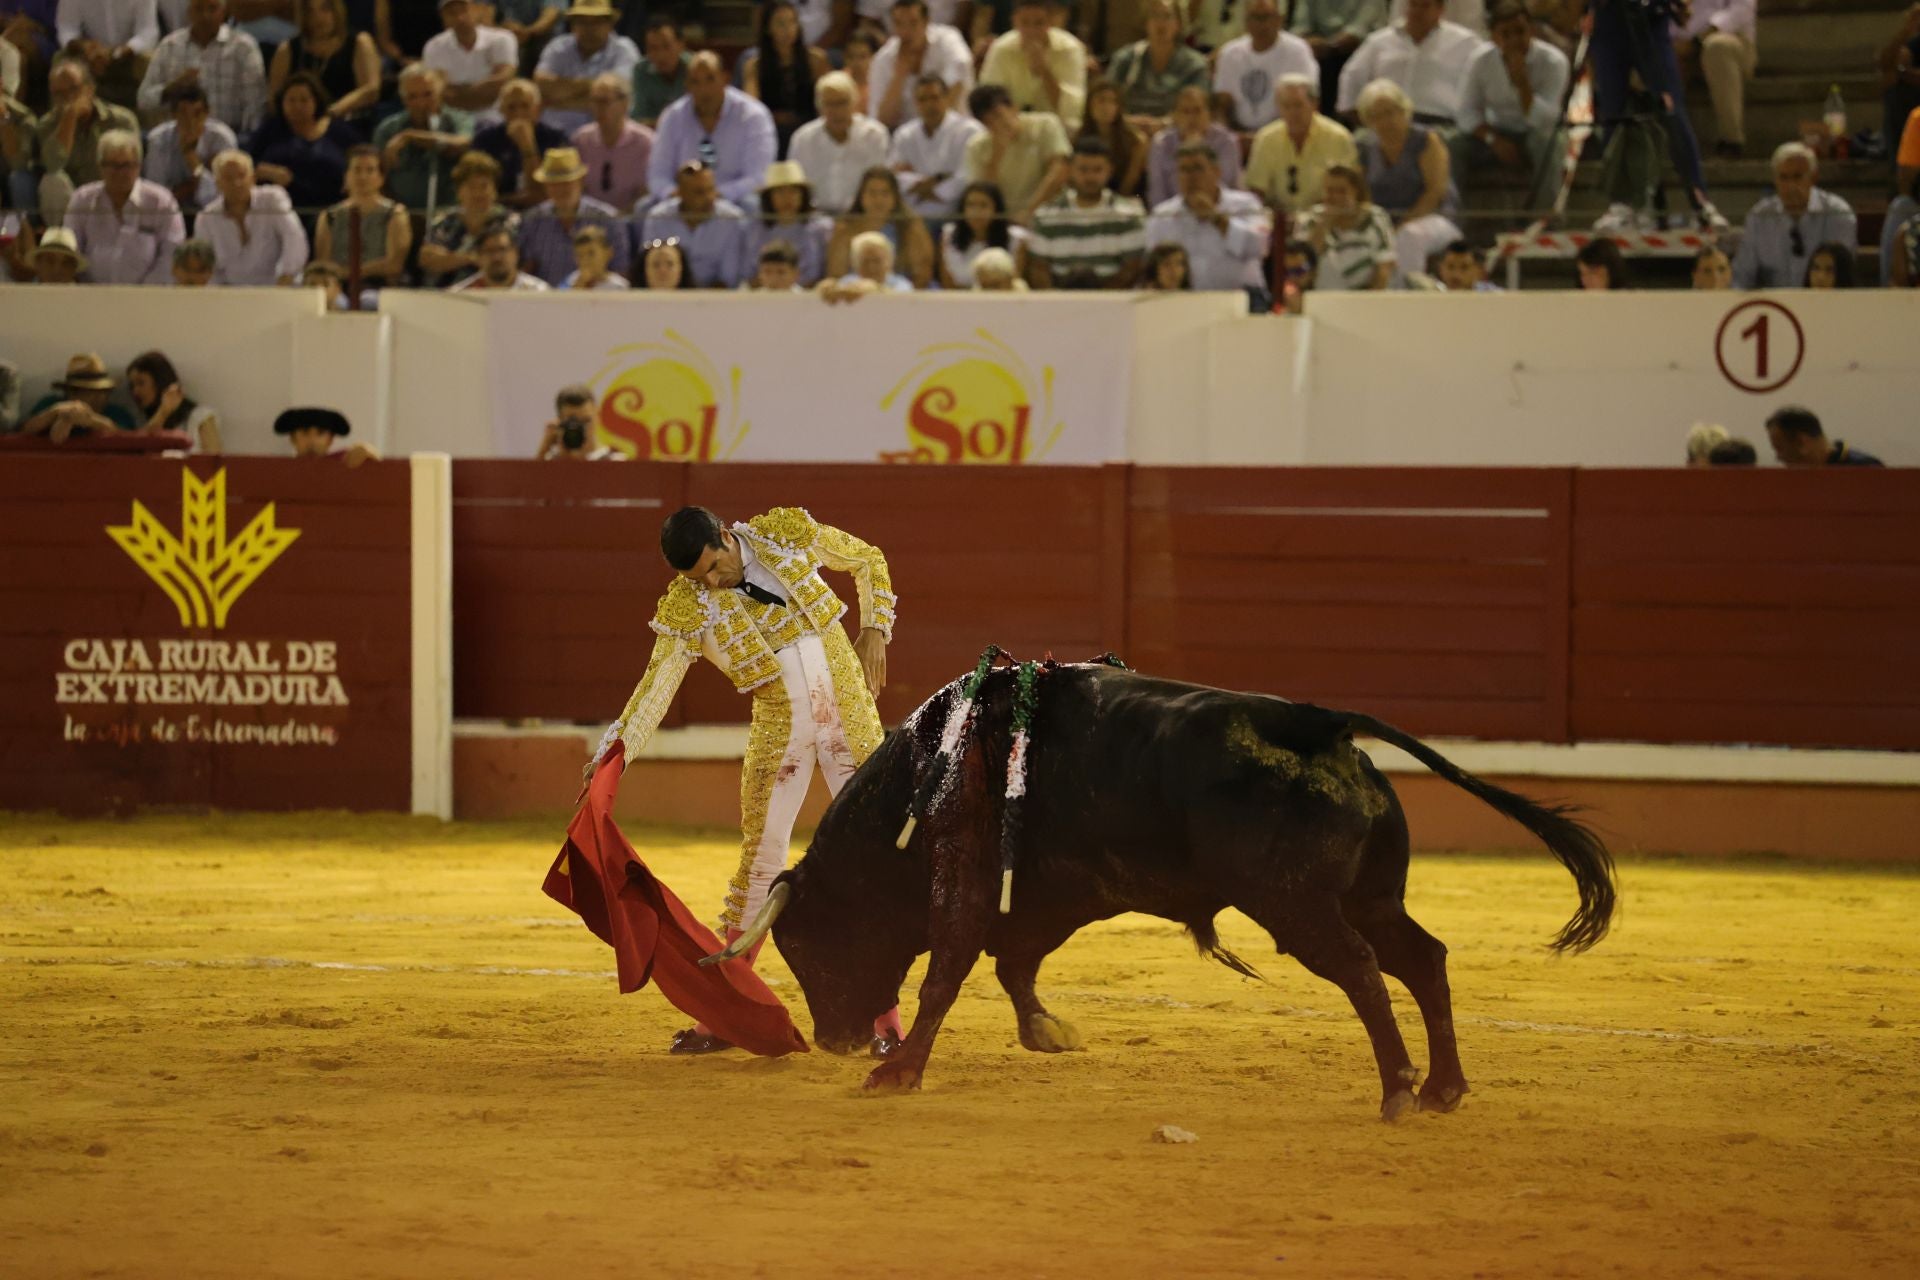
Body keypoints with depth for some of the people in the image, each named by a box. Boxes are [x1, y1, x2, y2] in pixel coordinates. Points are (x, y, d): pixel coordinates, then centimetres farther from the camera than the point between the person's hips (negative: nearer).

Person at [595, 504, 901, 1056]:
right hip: (779, 729, 0)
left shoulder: (788, 532, -7)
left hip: (849, 714, 0)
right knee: (761, 859, -2)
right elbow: (657, 685, -17)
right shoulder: (686, 608, -10)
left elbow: (869, 561, 9)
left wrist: (874, 631, -2)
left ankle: (885, 1017, 4)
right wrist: (617, 749, -31)